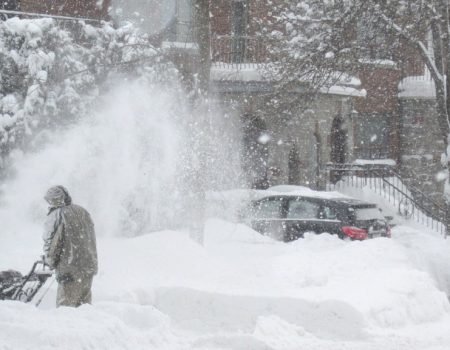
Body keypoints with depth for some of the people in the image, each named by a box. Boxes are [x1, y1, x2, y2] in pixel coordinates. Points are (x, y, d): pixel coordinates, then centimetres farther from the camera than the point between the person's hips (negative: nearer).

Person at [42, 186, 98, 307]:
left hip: (70, 270, -7)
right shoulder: (83, 212, 11)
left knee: (65, 305, -2)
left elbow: (50, 243, -10)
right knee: (84, 303, 15)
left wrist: (51, 262, 7)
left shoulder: (56, 216, -11)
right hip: (89, 267, 7)